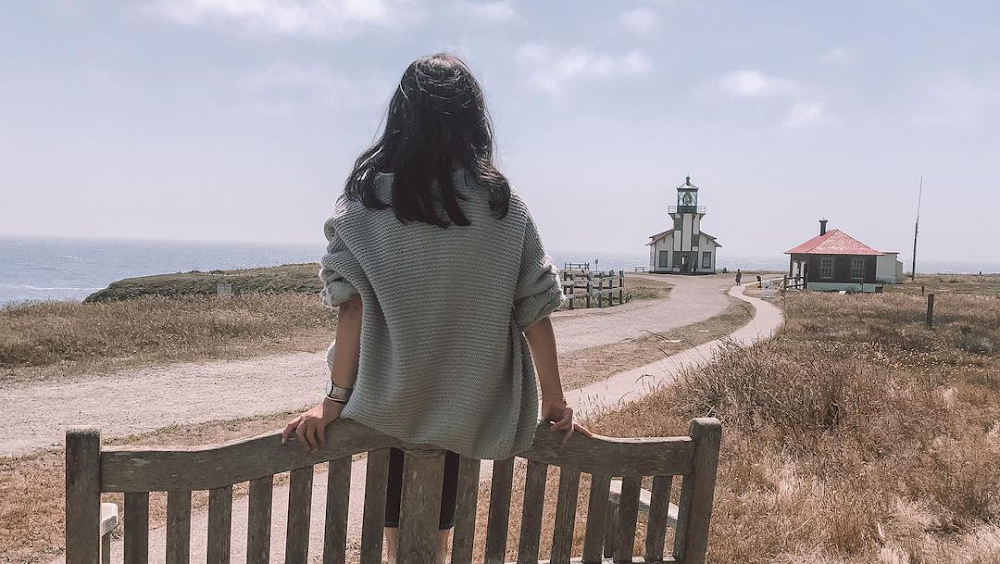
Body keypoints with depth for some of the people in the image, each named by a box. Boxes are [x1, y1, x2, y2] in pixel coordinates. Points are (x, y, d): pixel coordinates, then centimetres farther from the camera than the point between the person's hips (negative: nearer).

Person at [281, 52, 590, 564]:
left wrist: (336, 398, -11)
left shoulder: (367, 195, -8)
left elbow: (352, 304, -15)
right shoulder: (501, 202, -7)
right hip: (461, 405, 1)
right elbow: (533, 310, -7)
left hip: (387, 402, 0)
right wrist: (554, 403, 0)